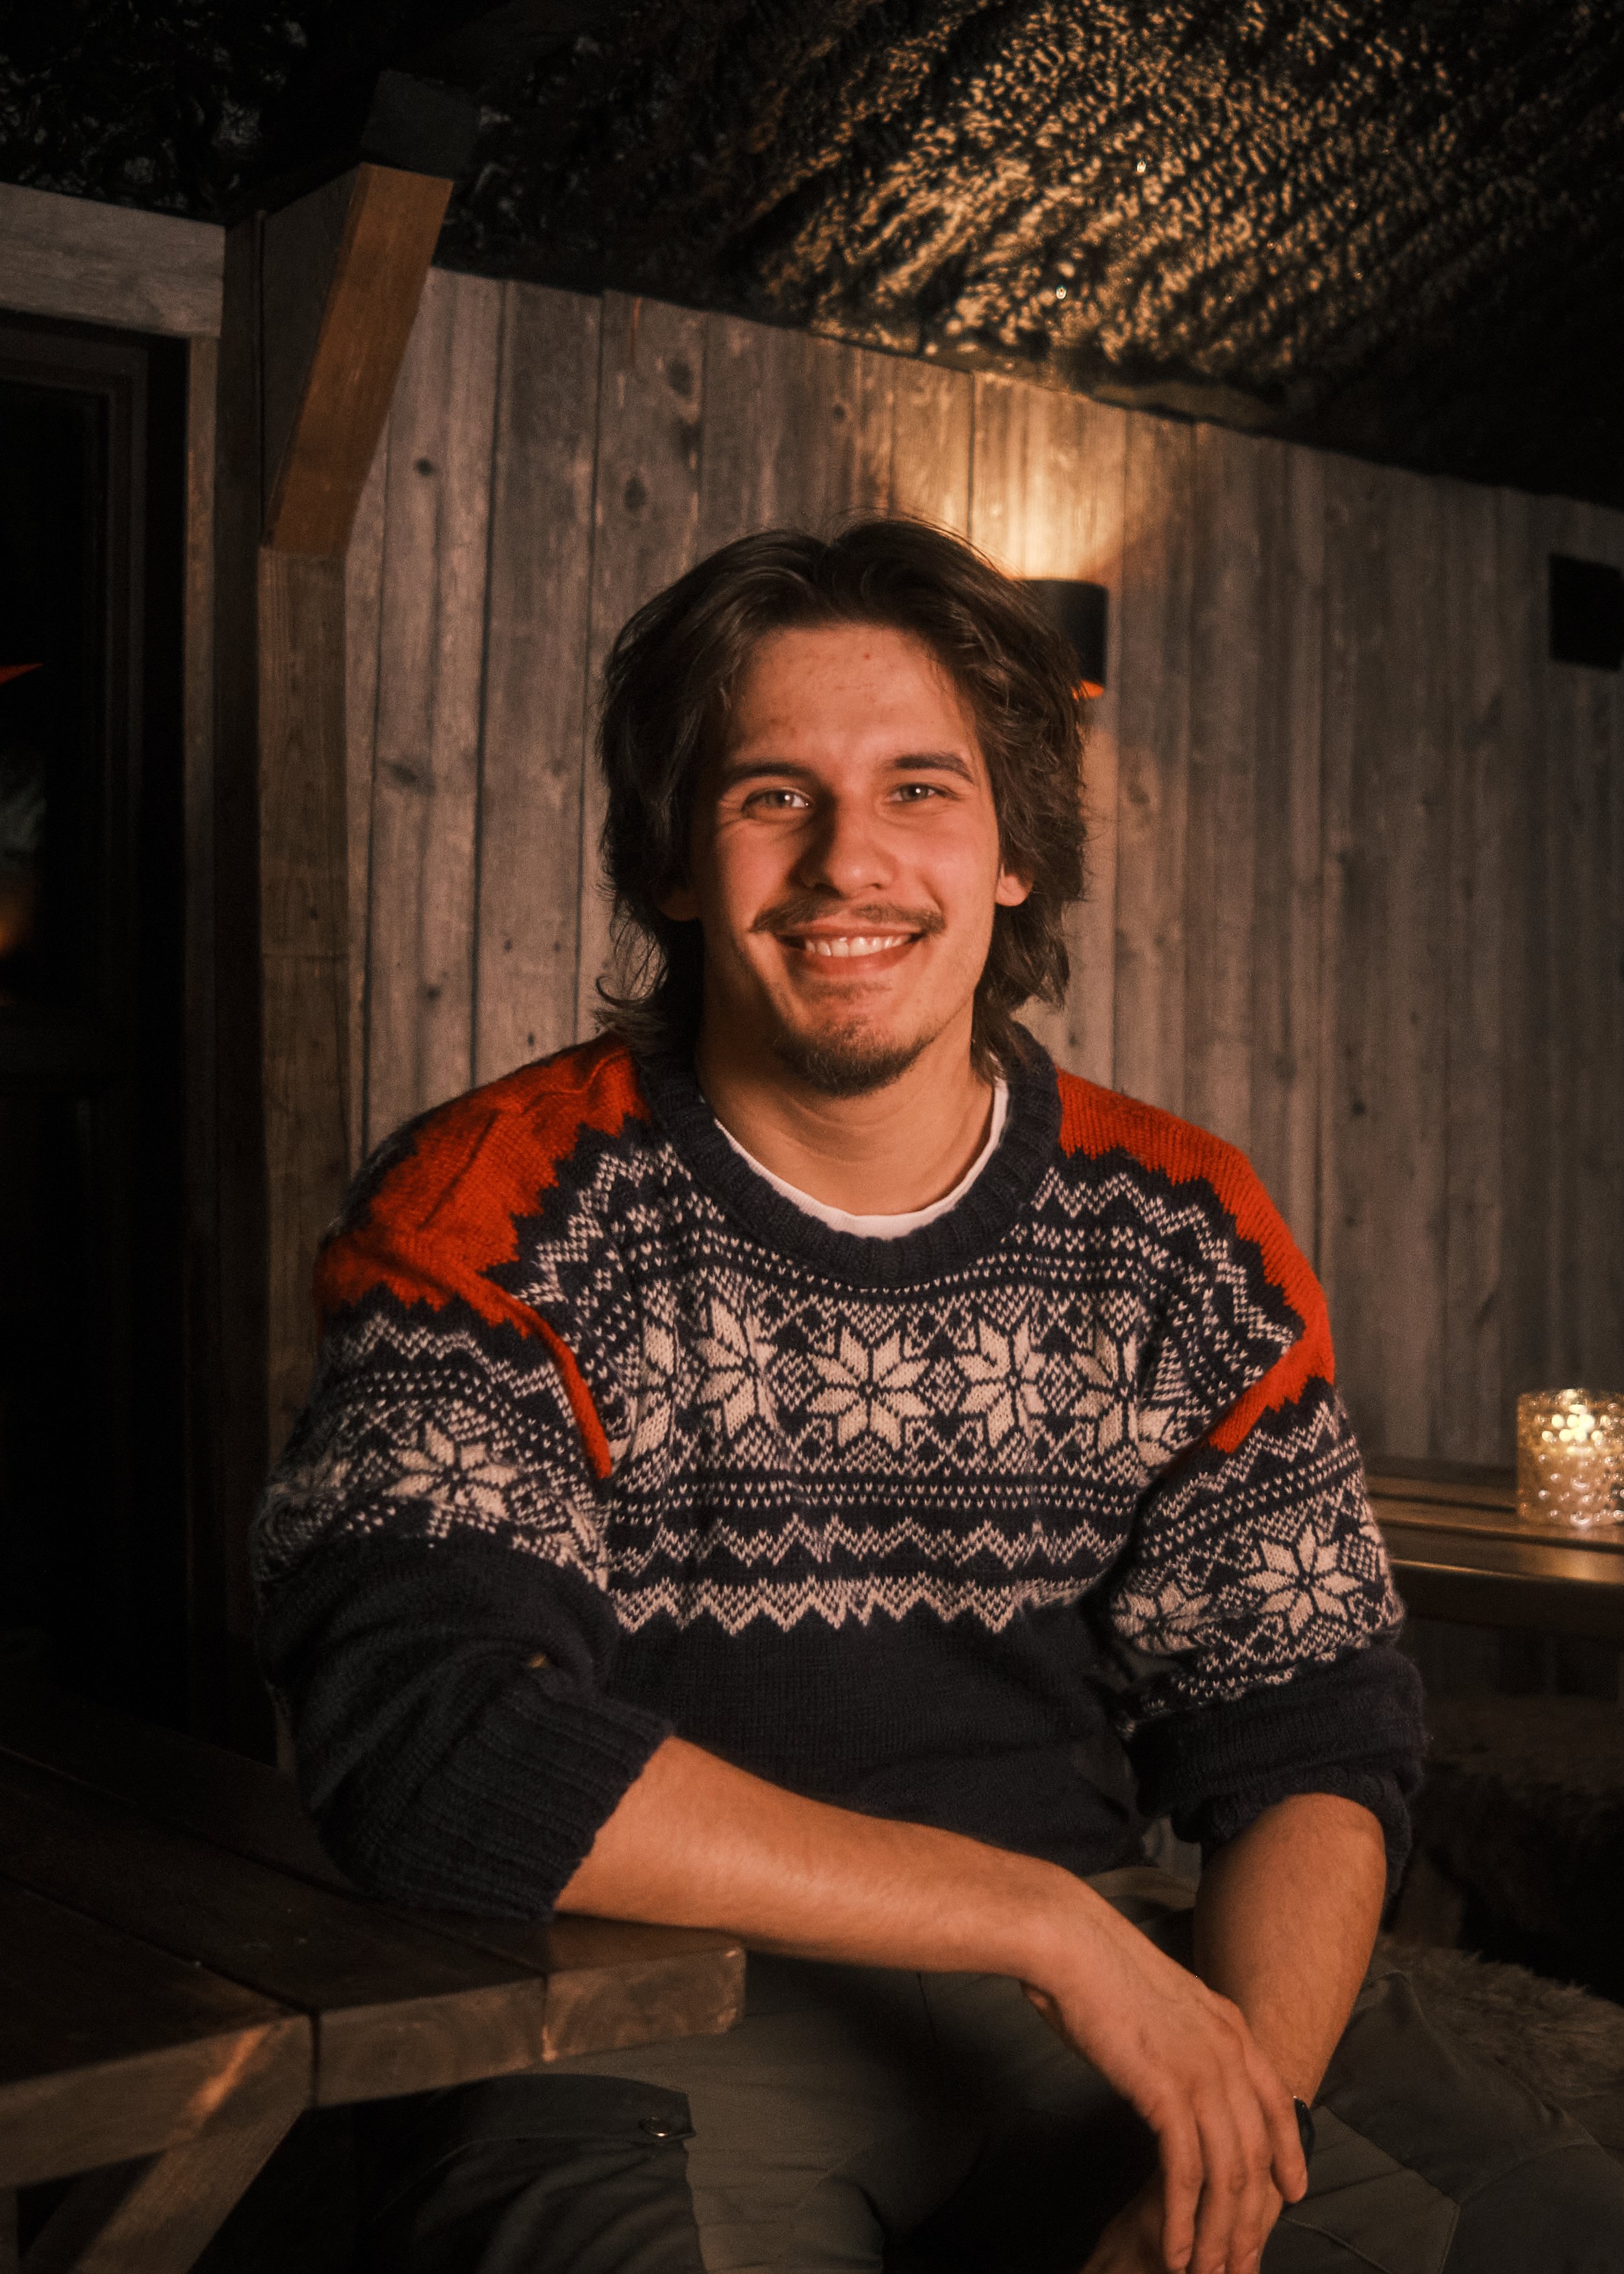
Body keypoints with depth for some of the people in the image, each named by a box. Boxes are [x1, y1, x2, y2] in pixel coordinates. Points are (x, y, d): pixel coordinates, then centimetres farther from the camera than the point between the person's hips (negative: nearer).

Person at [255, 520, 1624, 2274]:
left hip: (1095, 1987, 4)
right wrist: (1044, 1917, -20)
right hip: (642, 2024, -3)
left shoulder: (1183, 1239, 5)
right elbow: (424, 1742, -19)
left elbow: (1309, 1752, 4)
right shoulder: (492, 1213, -6)